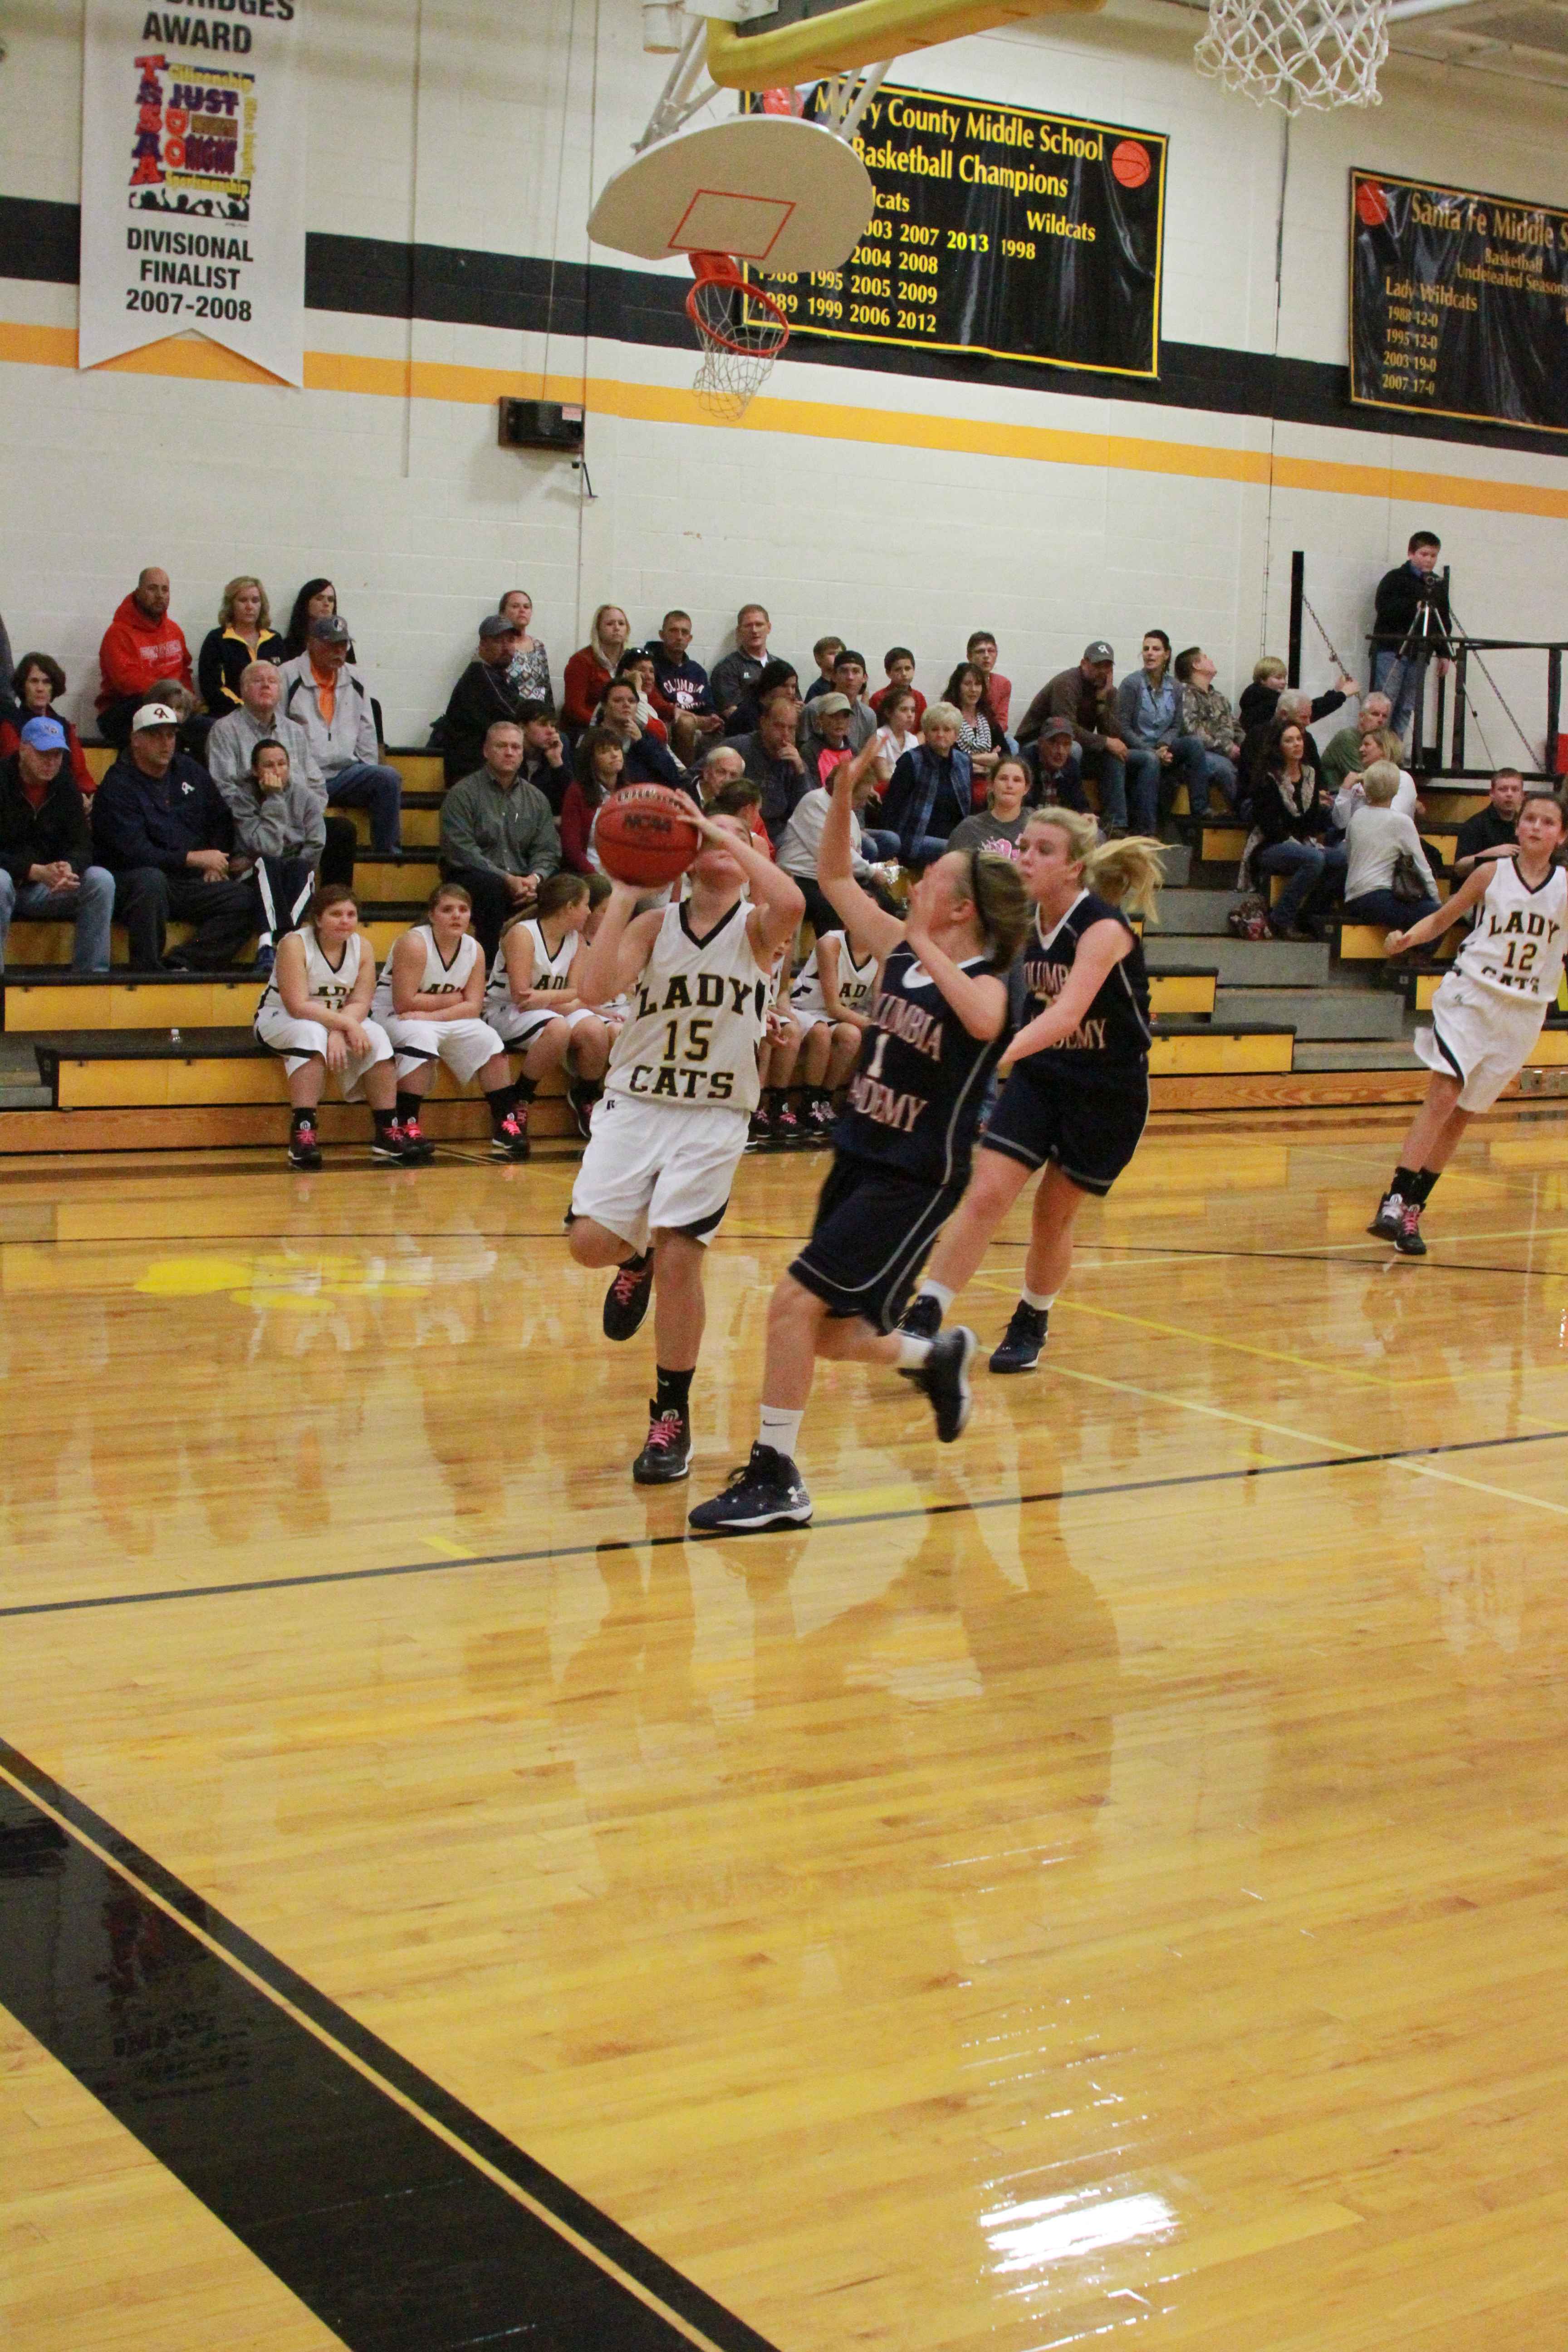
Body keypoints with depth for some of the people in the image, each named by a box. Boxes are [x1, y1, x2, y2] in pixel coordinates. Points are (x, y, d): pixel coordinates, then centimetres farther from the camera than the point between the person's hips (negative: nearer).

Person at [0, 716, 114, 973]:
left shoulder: (65, 785, 4)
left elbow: (82, 845, -1)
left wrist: (69, 868, -25)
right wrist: (36, 872, -31)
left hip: (47, 889, 5)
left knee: (101, 880, -17)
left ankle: (93, 973, -16)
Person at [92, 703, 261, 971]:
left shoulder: (188, 770, 14)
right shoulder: (117, 786, -8)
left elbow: (222, 819, 26)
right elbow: (135, 853, -18)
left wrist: (216, 862, 8)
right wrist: (195, 858, -15)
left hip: (189, 883, 6)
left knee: (248, 900, -17)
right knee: (150, 879, -41)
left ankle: (180, 964, -26)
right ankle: (146, 969, -32)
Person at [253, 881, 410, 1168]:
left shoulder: (362, 947, -6)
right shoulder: (295, 944, -21)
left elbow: (360, 1003, -12)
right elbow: (298, 1006, -28)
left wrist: (338, 1034, -30)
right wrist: (346, 1023, -34)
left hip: (339, 1022, 5)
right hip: (279, 1019, -5)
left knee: (377, 1037, -22)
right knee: (313, 1034, -37)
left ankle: (388, 1134, -19)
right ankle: (303, 1135, -40)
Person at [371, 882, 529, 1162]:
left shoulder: (474, 950, -2)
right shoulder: (414, 943, -19)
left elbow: (473, 1007, -8)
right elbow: (404, 1003, -24)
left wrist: (432, 1014, -24)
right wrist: (452, 999, -14)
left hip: (446, 1022, 6)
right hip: (393, 1016, -6)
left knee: (488, 1040, -13)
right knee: (421, 1037, -35)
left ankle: (506, 1123, -3)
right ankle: (406, 1126, -31)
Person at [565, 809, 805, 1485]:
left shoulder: (756, 927, -1)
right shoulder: (654, 923, 4)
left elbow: (791, 904, -27)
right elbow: (594, 988, -13)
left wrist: (730, 837, -18)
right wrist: (623, 893, -12)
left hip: (714, 1117, -2)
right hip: (634, 1104, 2)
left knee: (678, 1257, -11)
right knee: (591, 1241, -11)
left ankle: (672, 1416, 6)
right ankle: (636, 1260, 28)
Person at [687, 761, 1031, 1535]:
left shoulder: (985, 983, -14)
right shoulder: (899, 952, 5)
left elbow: (982, 1023, -39)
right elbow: (834, 878, 12)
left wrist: (927, 947, -32)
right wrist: (843, 796, 0)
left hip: (915, 1179, -8)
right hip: (857, 1159, 8)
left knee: (796, 1304, -17)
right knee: (825, 1335, 13)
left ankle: (775, 1480, -7)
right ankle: (937, 1357, 41)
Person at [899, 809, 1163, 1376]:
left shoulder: (1103, 929, -23)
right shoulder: (1027, 923, -4)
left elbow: (1066, 1015, -38)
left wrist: (1001, 1053, -52)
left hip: (1108, 1093, -4)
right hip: (1039, 1077, 4)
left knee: (1054, 1216, 7)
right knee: (985, 1194, -11)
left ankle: (1032, 1325, 31)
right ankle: (923, 1319, -13)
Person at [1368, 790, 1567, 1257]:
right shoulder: (1492, 873, -1)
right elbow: (1443, 918, 5)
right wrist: (1406, 938, -11)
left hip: (1525, 1010, 2)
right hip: (1471, 995, -2)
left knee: (1464, 1112, 6)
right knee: (1443, 1093, -18)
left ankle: (1413, 1209, 12)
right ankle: (1395, 1201, -21)